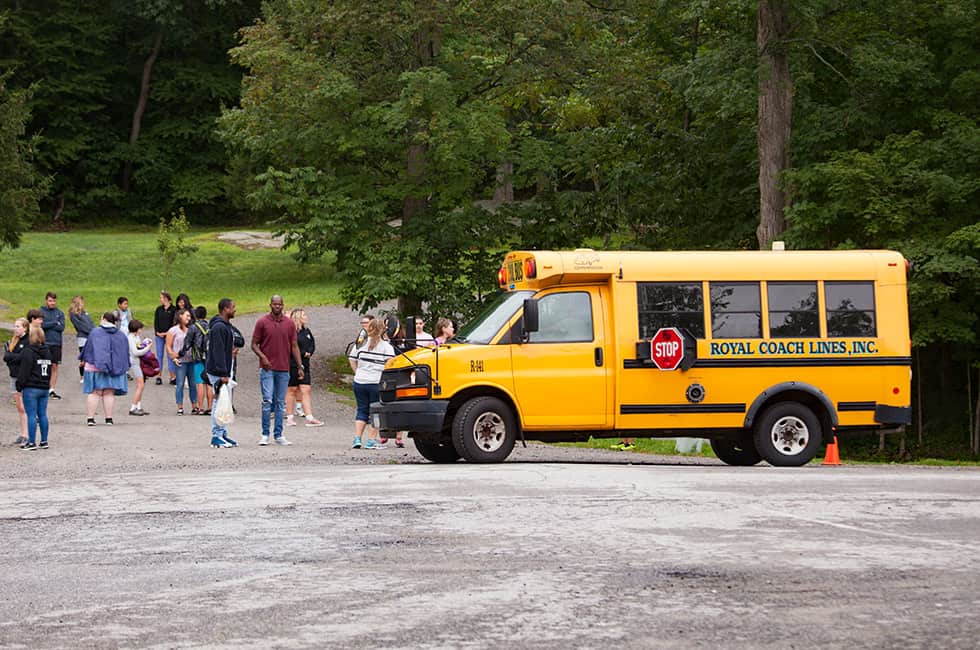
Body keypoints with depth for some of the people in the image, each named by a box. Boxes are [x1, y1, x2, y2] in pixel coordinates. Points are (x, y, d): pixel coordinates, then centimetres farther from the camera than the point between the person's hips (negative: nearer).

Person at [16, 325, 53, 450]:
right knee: (42, 414, 10)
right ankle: (44, 441, 12)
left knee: (31, 415, -4)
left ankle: (31, 442, -4)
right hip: (45, 388, 7)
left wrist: (20, 387, -7)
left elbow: (24, 372, -13)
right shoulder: (47, 351, 12)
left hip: (31, 388, -7)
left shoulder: (28, 352, -12)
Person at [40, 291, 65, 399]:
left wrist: (47, 325, -8)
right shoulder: (40, 312, 2)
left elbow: (62, 327, -4)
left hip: (56, 343, 2)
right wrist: (55, 323, -8)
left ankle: (52, 389, 9)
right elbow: (41, 324, -13)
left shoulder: (60, 313, 8)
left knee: (54, 366, 4)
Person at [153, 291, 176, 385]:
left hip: (169, 335, -4)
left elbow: (174, 322, -7)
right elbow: (155, 321, 9)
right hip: (159, 335, 4)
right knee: (159, 355, 5)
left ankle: (173, 377, 0)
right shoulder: (159, 309, 11)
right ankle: (159, 376, 8)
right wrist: (157, 332, -5)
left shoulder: (174, 309, -3)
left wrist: (167, 333, -14)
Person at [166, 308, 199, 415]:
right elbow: (168, 347, 2)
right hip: (181, 361, -4)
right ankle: (180, 408, 0)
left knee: (193, 384, 4)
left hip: (192, 360, 4)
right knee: (180, 384, -5)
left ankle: (194, 407, 11)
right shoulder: (173, 330, 3)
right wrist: (174, 358, -9)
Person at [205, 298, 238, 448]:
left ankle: (223, 434, 19)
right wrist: (223, 374, -24)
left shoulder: (227, 326, 16)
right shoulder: (218, 327, -16)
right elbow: (218, 351, -22)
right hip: (218, 372, -10)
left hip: (225, 370, 10)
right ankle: (217, 436, -4)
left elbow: (240, 340, 28)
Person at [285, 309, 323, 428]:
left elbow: (312, 344, 19)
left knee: (306, 390, 1)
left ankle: (309, 418, -1)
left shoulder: (307, 331, 12)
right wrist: (303, 353, -13)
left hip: (304, 365, 6)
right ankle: (289, 418, 9)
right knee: (292, 390, 1)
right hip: (292, 364, -6)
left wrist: (309, 353, -2)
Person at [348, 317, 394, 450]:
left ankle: (357, 439, 5)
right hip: (377, 383, -3)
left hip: (359, 382, 3)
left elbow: (352, 360, 6)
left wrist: (358, 373, 13)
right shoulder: (386, 347, -6)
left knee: (362, 410, 12)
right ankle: (371, 441, 3)